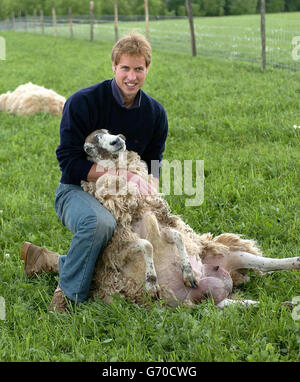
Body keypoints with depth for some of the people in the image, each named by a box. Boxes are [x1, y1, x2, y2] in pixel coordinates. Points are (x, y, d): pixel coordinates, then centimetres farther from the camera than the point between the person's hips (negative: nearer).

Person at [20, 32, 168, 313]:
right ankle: (69, 294, -17)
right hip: (76, 190, -6)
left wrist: (149, 191, -14)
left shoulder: (155, 113, 2)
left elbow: (152, 167, 10)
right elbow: (70, 164, -19)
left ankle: (52, 261, 6)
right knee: (100, 222, -40)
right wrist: (124, 174, -27)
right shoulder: (83, 102, -15)